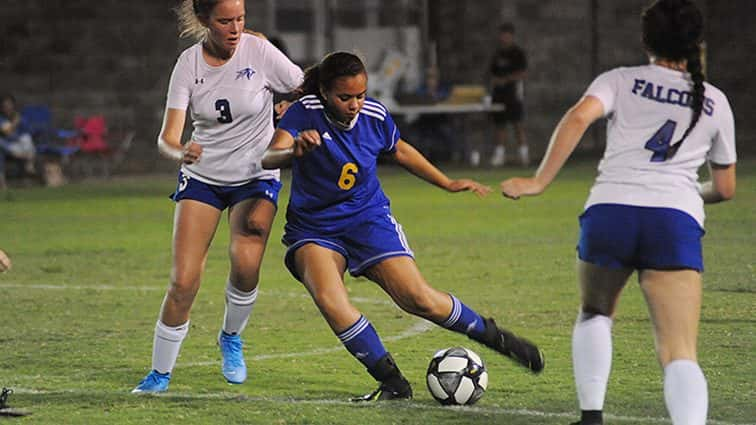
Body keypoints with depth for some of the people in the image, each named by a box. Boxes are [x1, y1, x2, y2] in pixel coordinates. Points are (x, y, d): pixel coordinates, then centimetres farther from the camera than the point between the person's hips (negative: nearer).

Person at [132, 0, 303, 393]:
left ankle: (231, 338, 7)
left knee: (246, 263, -23)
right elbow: (168, 137, -15)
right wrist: (180, 152, -38)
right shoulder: (189, 62, -11)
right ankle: (159, 374, 7)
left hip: (256, 176, -1)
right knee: (183, 281, -9)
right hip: (201, 176, 1)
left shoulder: (258, 51, -14)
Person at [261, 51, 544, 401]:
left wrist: (447, 183, 17)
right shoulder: (304, 114, -19)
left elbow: (399, 150, 15)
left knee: (419, 299, -11)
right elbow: (268, 158, -35)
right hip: (313, 227, -1)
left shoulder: (375, 116, -8)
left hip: (368, 218, 1)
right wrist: (293, 151, -58)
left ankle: (493, 336, 15)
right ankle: (393, 382, -18)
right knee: (329, 300, -29)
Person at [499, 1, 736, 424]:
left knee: (595, 314, 30)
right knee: (680, 354, -8)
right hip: (677, 221, 0)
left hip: (610, 211, 0)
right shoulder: (715, 101, 20)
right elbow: (725, 188, 28)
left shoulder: (621, 81, 15)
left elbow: (578, 118, -7)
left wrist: (539, 181, -7)